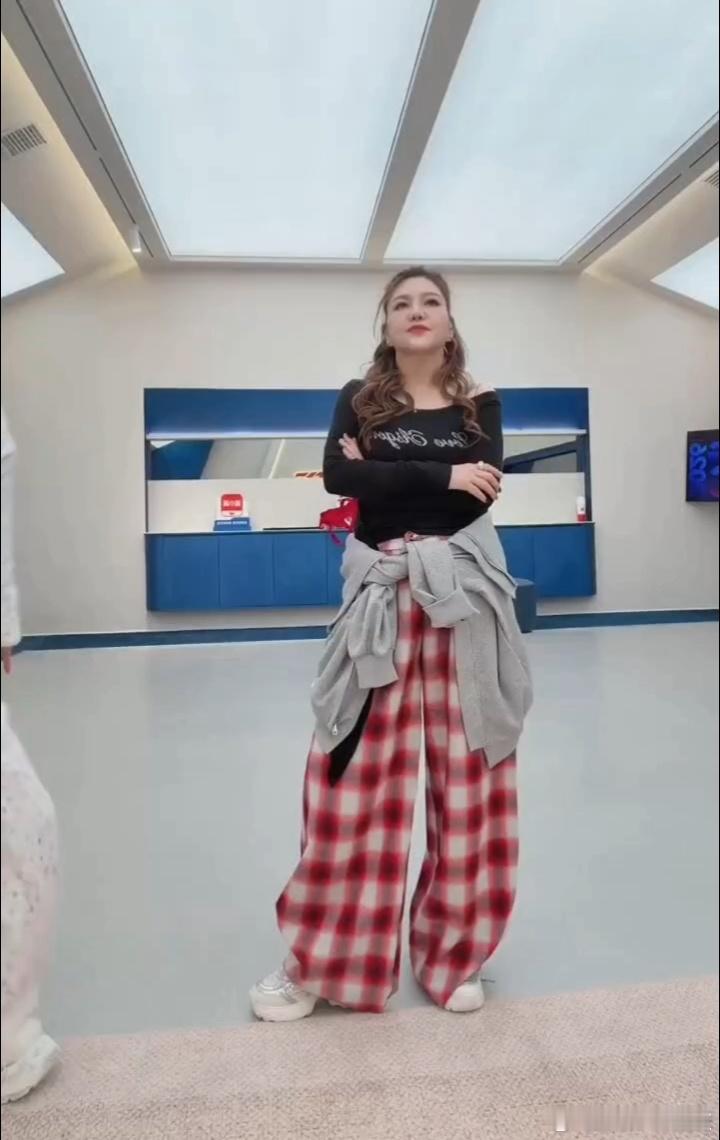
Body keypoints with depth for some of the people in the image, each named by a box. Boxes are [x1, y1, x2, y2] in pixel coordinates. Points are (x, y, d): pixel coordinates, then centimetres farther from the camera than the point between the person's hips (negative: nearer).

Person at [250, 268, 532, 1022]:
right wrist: (441, 476, -11)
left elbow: (479, 492, -8)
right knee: (352, 779, 1)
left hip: (464, 596, 1)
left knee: (467, 777, 6)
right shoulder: (358, 399, 10)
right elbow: (337, 475, -9)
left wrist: (381, 472, -5)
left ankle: (453, 955, 26)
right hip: (381, 597, 0)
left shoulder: (480, 405, 10)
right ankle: (318, 959, 19)